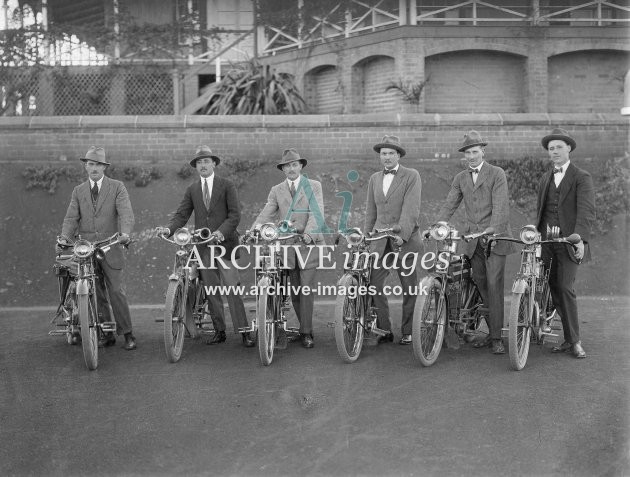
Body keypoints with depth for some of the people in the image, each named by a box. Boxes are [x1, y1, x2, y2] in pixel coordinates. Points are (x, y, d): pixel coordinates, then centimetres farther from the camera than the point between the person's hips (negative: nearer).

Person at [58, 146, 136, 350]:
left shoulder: (117, 187, 5)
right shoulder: (78, 191, 14)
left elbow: (125, 212, -9)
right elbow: (71, 217, 5)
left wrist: (125, 232, -28)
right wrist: (64, 239, -13)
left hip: (111, 247, -3)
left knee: (116, 291, -6)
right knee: (97, 295, 5)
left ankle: (127, 334, 2)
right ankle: (106, 334, 14)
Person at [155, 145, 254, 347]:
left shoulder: (227, 186, 4)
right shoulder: (191, 190, 14)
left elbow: (235, 214, -3)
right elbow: (182, 214, 7)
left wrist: (221, 232, -19)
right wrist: (169, 229, -12)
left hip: (224, 242, -4)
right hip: (202, 246, 4)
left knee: (232, 289, -9)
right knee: (211, 291, 6)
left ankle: (244, 332, -6)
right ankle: (219, 331, 15)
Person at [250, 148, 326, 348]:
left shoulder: (314, 186, 6)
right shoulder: (277, 190, 15)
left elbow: (316, 213, -8)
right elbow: (266, 214, 4)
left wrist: (308, 233, -25)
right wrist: (252, 231, -15)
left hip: (308, 242, -3)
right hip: (286, 244, 3)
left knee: (307, 287, -10)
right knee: (294, 290, 5)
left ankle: (306, 333, -5)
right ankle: (305, 327, 16)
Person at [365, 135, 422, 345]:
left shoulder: (412, 176, -1)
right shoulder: (374, 179, 15)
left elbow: (411, 209, -12)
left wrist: (402, 234, -21)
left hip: (405, 239, -4)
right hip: (380, 240, 4)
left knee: (409, 288, 3)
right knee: (373, 285, -6)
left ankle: (408, 332, 15)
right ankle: (384, 330, 5)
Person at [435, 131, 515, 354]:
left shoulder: (497, 174, -1)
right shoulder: (460, 179, 14)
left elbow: (501, 206, -13)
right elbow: (449, 205, 6)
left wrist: (493, 229, -28)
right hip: (472, 240, 5)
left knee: (494, 285, -10)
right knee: (479, 285, 6)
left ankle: (497, 338, -6)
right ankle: (491, 332, 17)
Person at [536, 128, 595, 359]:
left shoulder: (581, 177, 0)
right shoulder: (545, 178, 19)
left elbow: (586, 211, -11)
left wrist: (580, 239, -24)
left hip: (569, 242, -5)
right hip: (547, 242, 5)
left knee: (565, 288, -13)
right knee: (555, 289, 4)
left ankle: (574, 341, -2)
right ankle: (569, 338, 14)